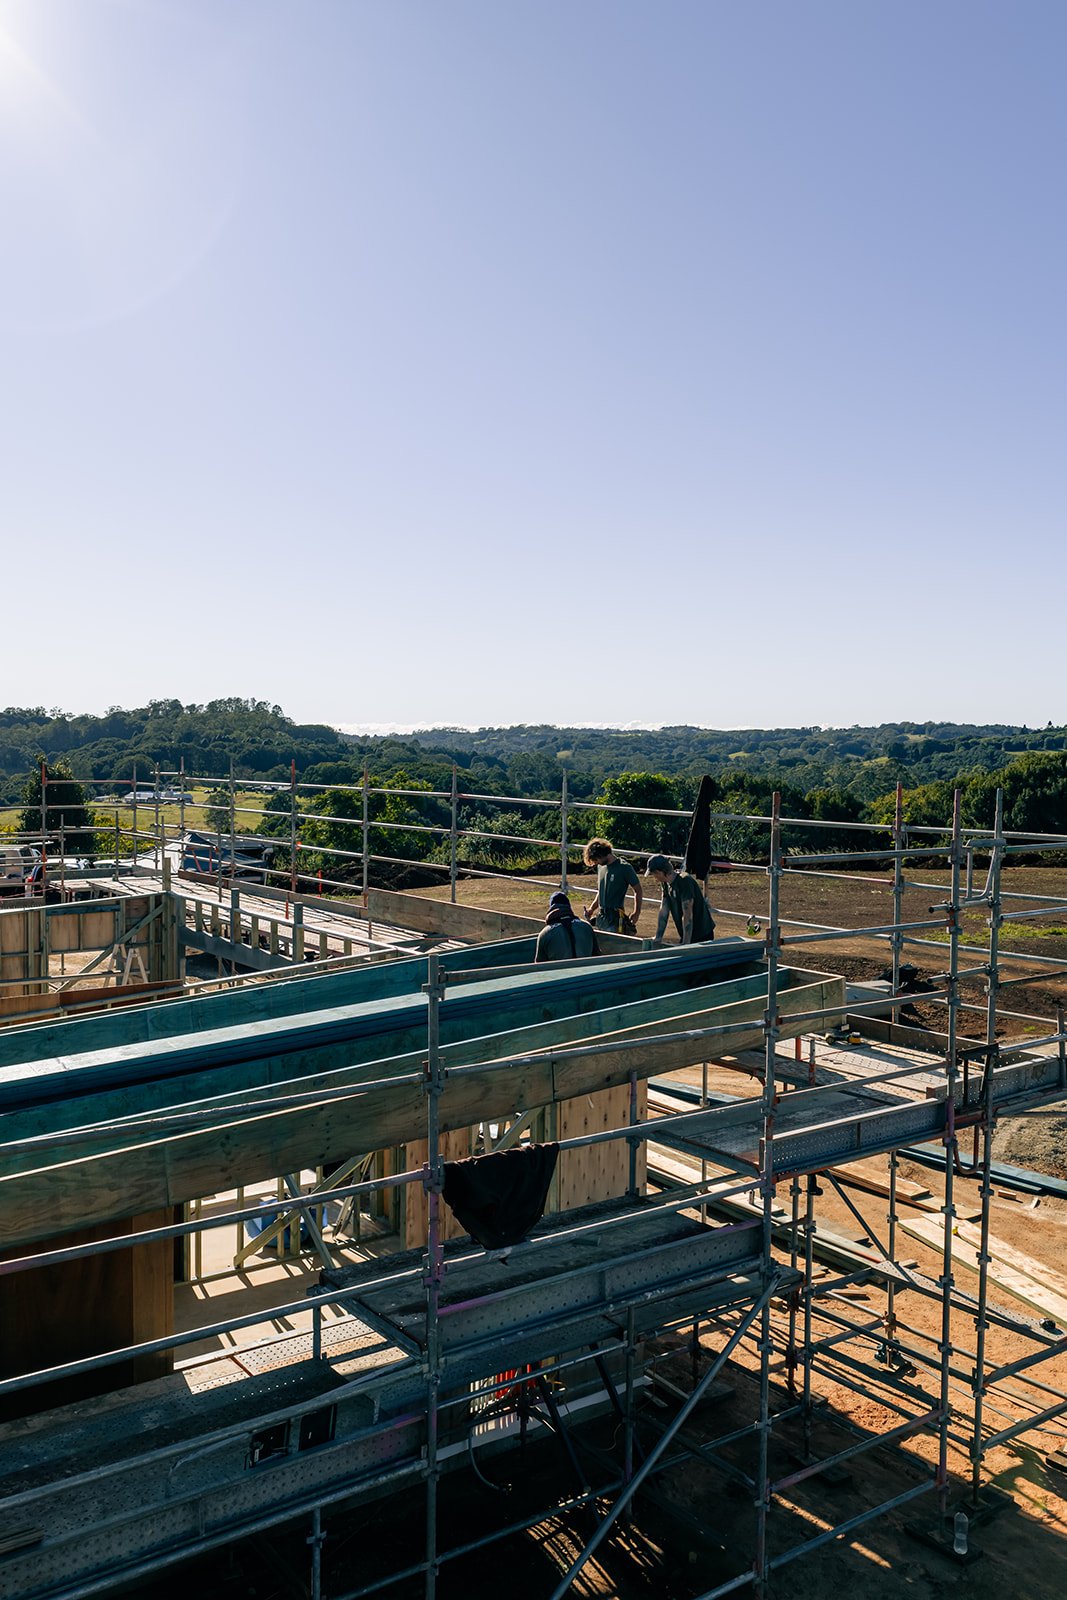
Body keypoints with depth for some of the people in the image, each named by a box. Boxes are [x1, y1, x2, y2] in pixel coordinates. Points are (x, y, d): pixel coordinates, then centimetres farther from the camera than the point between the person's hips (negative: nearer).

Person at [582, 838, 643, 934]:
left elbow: (638, 891, -2)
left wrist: (636, 913, -7)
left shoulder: (624, 868, -9)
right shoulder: (600, 867, 12)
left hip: (615, 920, -7)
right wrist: (592, 909, 11)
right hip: (600, 917, 7)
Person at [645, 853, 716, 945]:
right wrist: (658, 937, 2)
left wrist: (686, 944, -28)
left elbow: (687, 915, -27)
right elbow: (664, 911, 5)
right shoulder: (665, 883, 1)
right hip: (686, 934, 8)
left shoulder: (684, 881, -25)